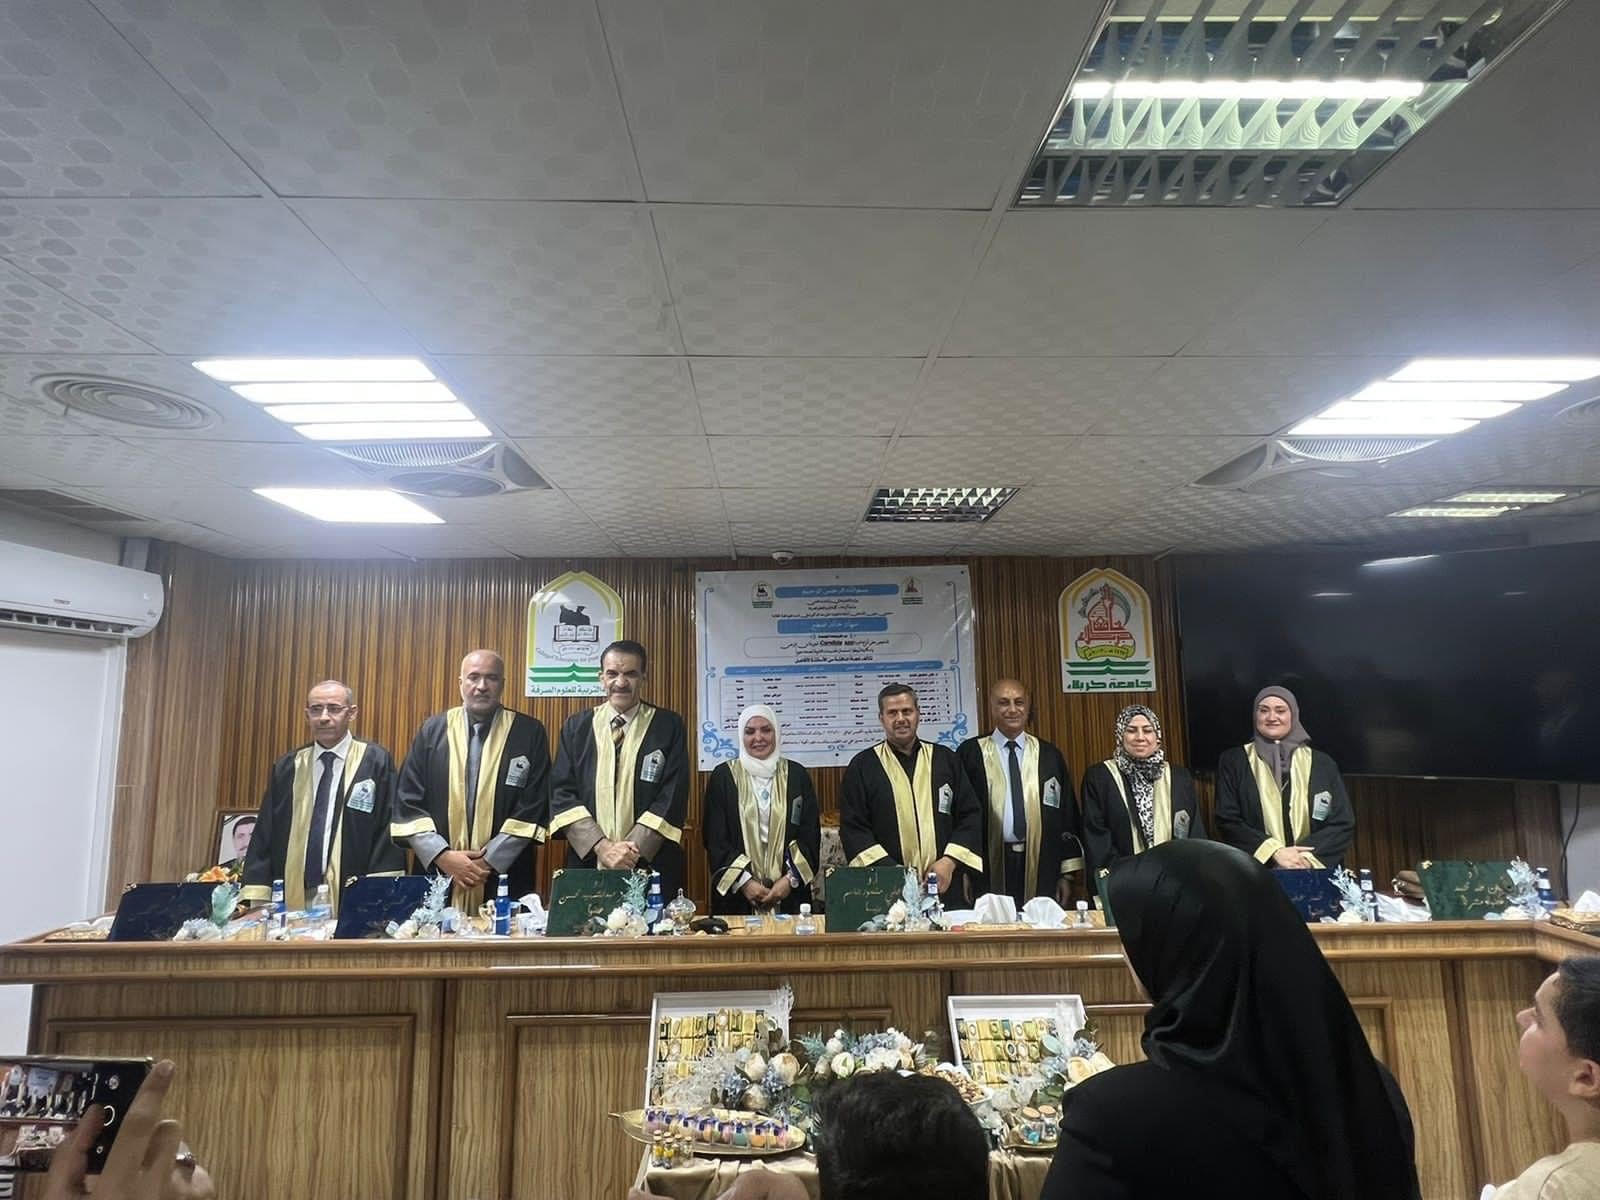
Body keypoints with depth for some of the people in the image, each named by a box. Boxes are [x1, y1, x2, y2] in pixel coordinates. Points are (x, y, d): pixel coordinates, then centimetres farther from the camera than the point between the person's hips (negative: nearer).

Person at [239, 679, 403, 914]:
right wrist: (257, 899, -1)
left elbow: (390, 831, -5)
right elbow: (264, 836, 8)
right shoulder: (286, 767, 10)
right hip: (292, 899, 3)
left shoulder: (375, 761, -3)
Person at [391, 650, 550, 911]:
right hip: (436, 875, 2)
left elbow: (533, 807, -5)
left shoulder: (529, 733, -1)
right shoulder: (433, 730, 5)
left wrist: (490, 860, -11)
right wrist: (442, 855, -8)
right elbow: (407, 802, 3)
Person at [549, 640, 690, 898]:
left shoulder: (669, 726, 0)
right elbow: (562, 794, 0)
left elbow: (673, 798, -6)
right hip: (587, 861, 2)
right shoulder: (576, 727, 6)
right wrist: (602, 846, -12)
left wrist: (632, 850, -15)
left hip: (651, 866, -1)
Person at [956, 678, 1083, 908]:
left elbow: (1067, 814, 9)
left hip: (1041, 870, 2)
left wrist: (1067, 874, 6)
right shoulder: (970, 753, 1)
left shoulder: (1049, 755, 8)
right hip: (989, 867, -1)